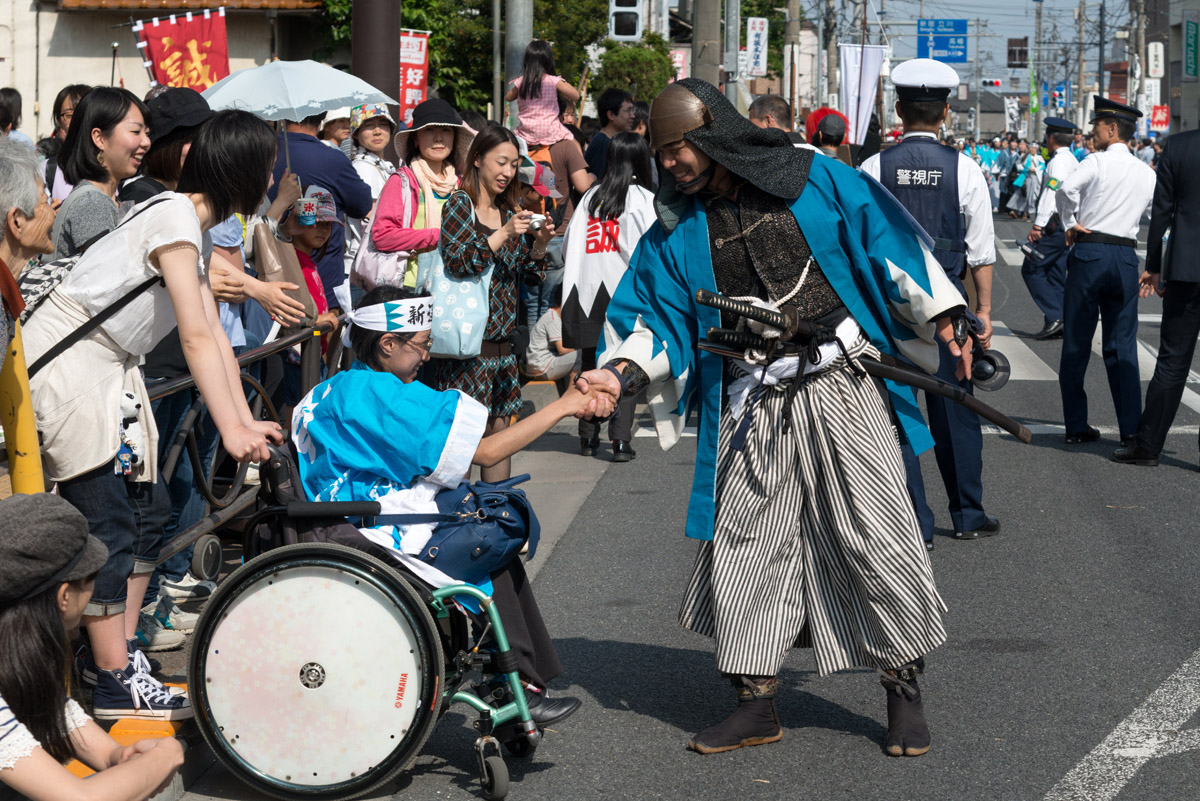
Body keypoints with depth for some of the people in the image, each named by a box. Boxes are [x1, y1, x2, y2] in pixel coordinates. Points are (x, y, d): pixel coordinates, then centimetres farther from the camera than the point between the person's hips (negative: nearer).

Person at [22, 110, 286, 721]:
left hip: (110, 368, 10)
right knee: (107, 522, -9)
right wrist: (230, 429, -28)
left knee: (147, 509, 10)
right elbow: (196, 338, -25)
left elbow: (216, 336, 9)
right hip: (67, 363, -10)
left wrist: (245, 420, 2)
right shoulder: (175, 217, -20)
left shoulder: (194, 224, 11)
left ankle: (119, 652, 20)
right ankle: (115, 684, -4)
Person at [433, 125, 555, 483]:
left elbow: (525, 274, 16)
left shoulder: (509, 211, 14)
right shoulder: (460, 204, -5)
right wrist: (505, 234, -20)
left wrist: (540, 243, -2)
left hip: (502, 338, 7)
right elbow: (458, 262, -17)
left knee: (500, 431, 10)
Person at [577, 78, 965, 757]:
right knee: (745, 544, 2)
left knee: (875, 534, -6)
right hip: (751, 413, 4)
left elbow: (888, 243, 1)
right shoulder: (678, 227, 8)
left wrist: (942, 319, -4)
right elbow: (655, 317, 5)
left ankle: (904, 686, 9)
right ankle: (757, 704, 14)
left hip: (842, 389, -4)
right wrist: (621, 374, -13)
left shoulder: (813, 180, -2)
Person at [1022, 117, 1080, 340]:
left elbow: (1050, 194, -21)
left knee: (1032, 269, -6)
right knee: (1056, 275, 10)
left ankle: (1054, 317, -14)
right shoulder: (1073, 161, 18)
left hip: (1054, 226, -10)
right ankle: (1060, 324, 8)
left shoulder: (1058, 161, -13)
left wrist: (1037, 225, -24)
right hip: (1067, 226, 10)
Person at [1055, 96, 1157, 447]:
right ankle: (1131, 428, 3)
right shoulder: (1147, 173, 10)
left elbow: (1066, 188, -22)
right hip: (1126, 257, 4)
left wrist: (1070, 224, -9)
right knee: (1122, 347, 7)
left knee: (1076, 343, 4)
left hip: (1089, 251, -4)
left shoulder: (1098, 162, -6)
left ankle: (1076, 425, 6)